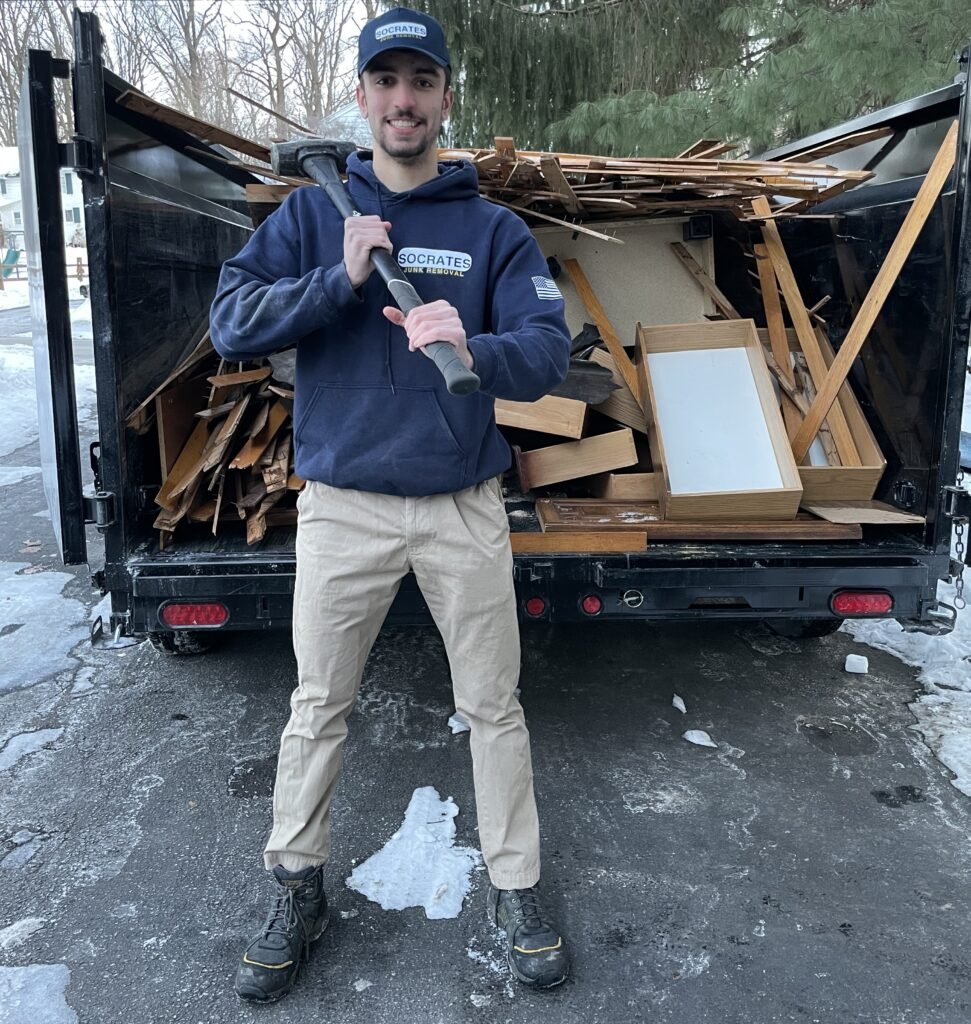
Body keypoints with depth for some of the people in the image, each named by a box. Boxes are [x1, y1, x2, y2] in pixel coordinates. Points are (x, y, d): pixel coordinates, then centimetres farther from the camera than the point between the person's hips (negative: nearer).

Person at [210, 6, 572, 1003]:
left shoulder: (494, 228, 3)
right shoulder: (310, 214, 4)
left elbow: (549, 351, -10)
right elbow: (229, 324, -7)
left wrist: (476, 352, -30)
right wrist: (339, 279, -18)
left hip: (464, 505, 0)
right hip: (342, 504, 1)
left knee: (493, 705, 10)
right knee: (317, 707, 12)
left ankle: (514, 888, 30)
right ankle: (296, 889, 32)